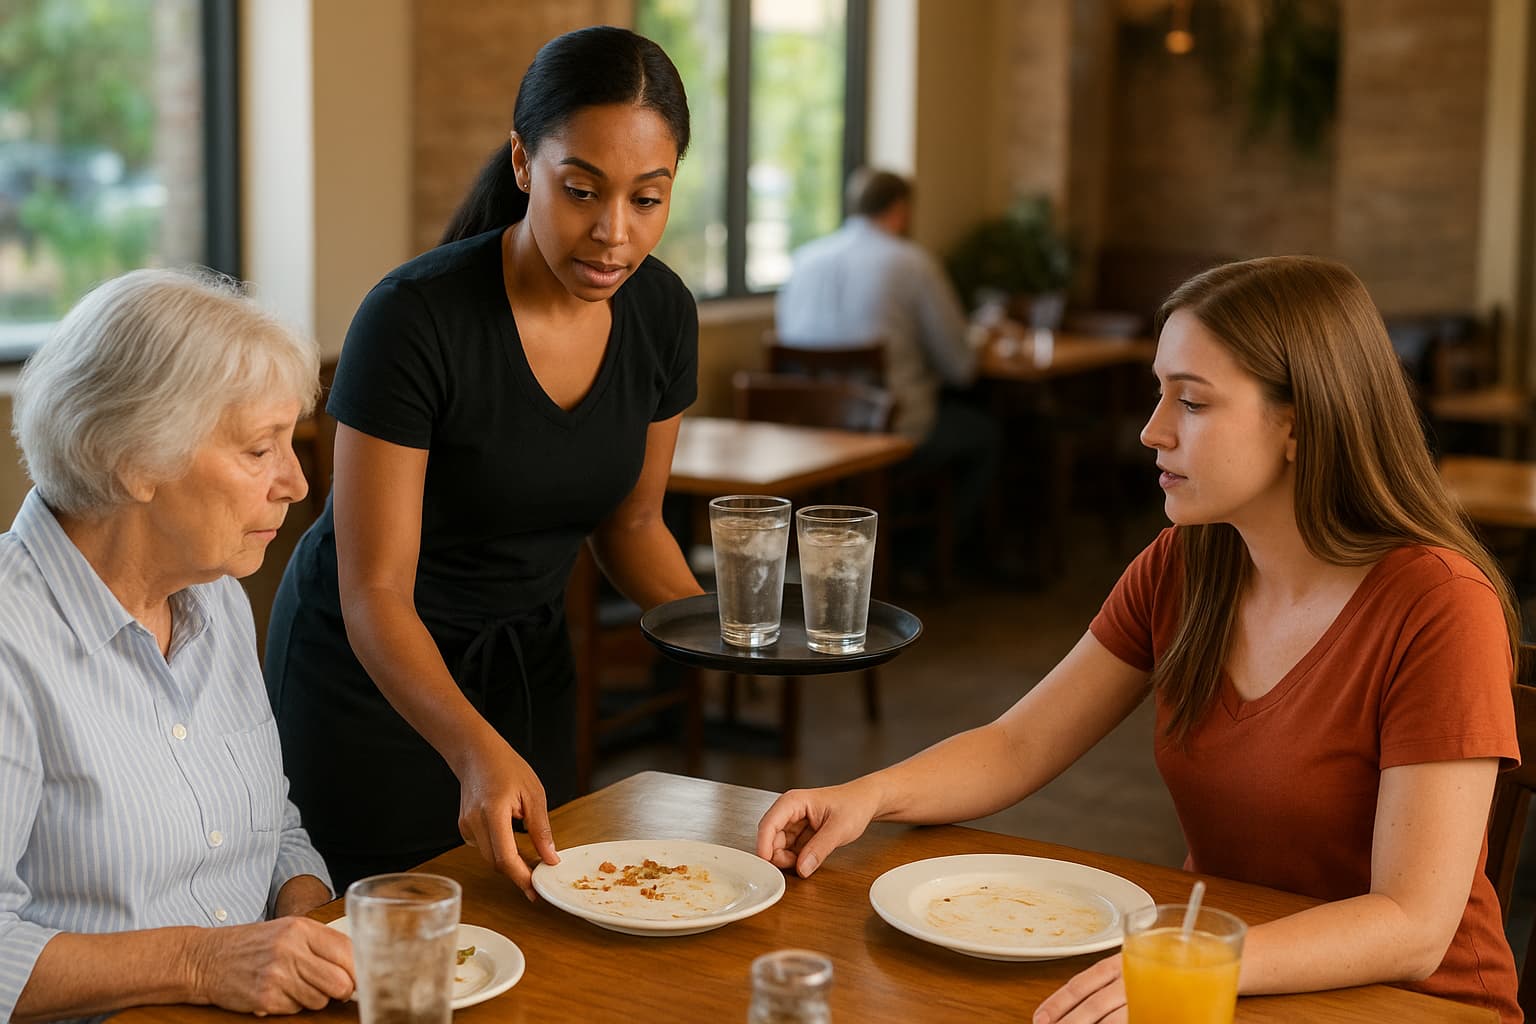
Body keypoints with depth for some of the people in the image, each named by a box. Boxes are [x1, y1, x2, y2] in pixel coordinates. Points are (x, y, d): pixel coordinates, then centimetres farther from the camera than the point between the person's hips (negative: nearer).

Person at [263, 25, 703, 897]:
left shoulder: (661, 313, -10)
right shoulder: (415, 318, -27)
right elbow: (375, 594, -27)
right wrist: (479, 752, -41)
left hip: (530, 659, 6)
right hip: (372, 666, -5)